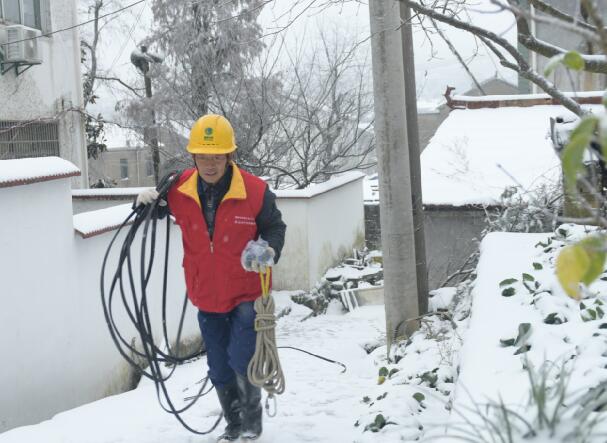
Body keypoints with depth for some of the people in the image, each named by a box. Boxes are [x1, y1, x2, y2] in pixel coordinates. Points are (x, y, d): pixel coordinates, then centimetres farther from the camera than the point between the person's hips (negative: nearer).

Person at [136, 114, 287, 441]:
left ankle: (253, 416, 16)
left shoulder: (255, 191, -17)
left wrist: (269, 249, -23)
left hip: (247, 294, -3)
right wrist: (147, 203, -13)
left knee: (241, 360, -11)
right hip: (207, 298, 3)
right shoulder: (179, 190, -10)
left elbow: (274, 227, -2)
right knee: (220, 369, 12)